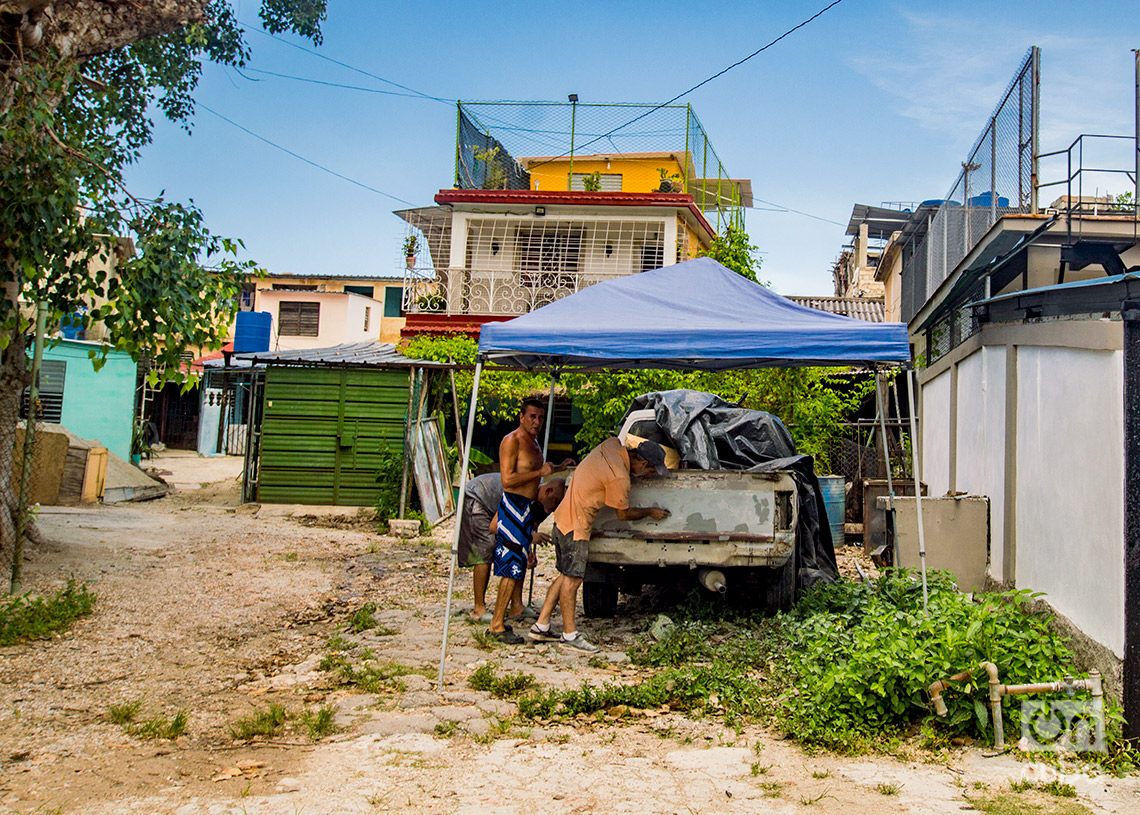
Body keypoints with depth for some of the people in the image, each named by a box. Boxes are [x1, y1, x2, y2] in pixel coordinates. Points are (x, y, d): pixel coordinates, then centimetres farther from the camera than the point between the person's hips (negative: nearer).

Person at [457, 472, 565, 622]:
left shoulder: (544, 503, -15)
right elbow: (494, 527, -38)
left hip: (496, 506, 8)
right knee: (485, 550, -20)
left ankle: (516, 606, -2)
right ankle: (479, 609, -13)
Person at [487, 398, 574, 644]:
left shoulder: (533, 442, 17)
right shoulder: (511, 441, -13)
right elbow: (508, 480, -21)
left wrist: (558, 468, 26)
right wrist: (540, 472, -18)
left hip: (527, 508, 10)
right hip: (513, 507, -10)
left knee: (519, 566, 11)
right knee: (512, 568, -10)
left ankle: (499, 620, 18)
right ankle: (497, 625, -6)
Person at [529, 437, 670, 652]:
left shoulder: (612, 445, 0)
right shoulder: (619, 478, -21)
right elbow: (623, 514, -6)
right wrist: (650, 512, 8)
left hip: (564, 519, 10)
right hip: (576, 527, -10)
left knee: (567, 575, 14)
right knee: (572, 578, -4)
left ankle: (541, 626, 18)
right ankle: (569, 635, 2)